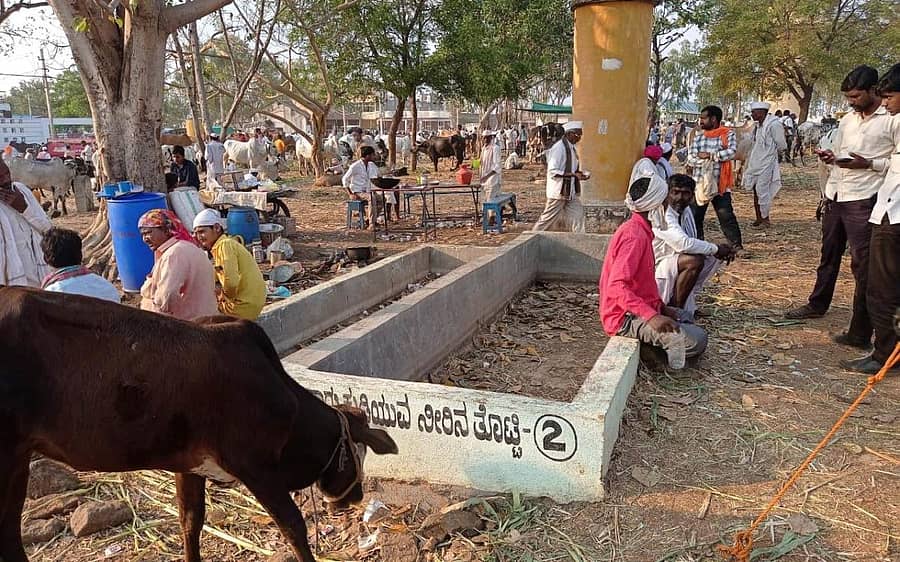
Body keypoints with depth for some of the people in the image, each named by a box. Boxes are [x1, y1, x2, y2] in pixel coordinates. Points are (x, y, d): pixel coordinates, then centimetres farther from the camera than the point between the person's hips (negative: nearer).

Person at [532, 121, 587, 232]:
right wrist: (573, 175, -24)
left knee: (577, 215, 7)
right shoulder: (558, 147, -19)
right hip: (558, 191, -8)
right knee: (549, 219, 3)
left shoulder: (571, 147, 9)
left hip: (570, 191, 8)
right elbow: (553, 171, -23)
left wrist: (578, 173, 1)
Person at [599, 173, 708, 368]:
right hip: (627, 318, -10)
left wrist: (661, 307, 9)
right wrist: (652, 316, -34)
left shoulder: (639, 230, 12)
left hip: (637, 311, 10)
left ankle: (643, 346, 9)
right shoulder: (635, 236, -20)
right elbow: (617, 287, -30)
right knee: (696, 341, -19)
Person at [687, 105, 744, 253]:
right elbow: (690, 159, -1)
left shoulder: (727, 134, -1)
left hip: (720, 185, -4)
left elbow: (732, 152, -18)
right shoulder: (698, 138, 10)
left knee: (727, 216, -8)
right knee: (695, 217, 7)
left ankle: (737, 246, -1)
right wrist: (706, 160, -17)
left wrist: (710, 155, -16)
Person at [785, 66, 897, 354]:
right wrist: (829, 157, 1)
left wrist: (867, 164, -20)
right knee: (828, 255, 20)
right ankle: (817, 304, 37)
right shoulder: (847, 120, 13)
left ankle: (860, 333, 2)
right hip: (835, 197, 7)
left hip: (863, 201, -7)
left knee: (862, 265, -4)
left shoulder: (892, 120, -7)